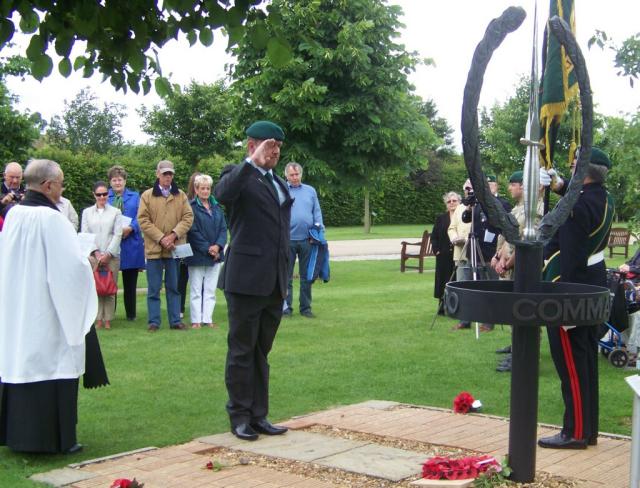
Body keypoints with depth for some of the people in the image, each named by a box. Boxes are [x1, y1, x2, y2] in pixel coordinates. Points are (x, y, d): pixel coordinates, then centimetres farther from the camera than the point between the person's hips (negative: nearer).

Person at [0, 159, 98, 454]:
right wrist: (89, 261, 0)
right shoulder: (51, 218, -19)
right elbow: (73, 264, -21)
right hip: (47, 315, -7)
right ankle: (56, 438, 8)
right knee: (51, 367, 2)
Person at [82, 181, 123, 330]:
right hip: (93, 255, 1)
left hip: (111, 255, -1)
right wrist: (96, 252, -5)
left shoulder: (115, 212, 6)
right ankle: (98, 319, 0)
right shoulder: (87, 212, 10)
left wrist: (108, 254, -7)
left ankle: (108, 320, 3)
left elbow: (118, 235, 1)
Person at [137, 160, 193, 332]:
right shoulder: (147, 196, 3)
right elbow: (143, 220, -4)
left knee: (174, 287, 8)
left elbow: (188, 217, 1)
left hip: (174, 248, 2)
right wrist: (161, 238, -13)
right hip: (154, 248, -2)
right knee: (154, 288, 2)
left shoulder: (181, 195, 8)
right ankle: (154, 321, 8)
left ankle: (175, 320, 13)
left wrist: (173, 235, -13)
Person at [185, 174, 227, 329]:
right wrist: (207, 249, -13)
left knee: (210, 290, 6)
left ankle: (208, 319, 10)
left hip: (215, 254, 5)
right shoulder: (191, 207, -6)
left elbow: (223, 228, 7)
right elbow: (193, 232, -11)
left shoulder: (216, 207, 12)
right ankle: (196, 320, 5)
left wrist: (218, 246, -9)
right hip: (197, 255, -5)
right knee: (196, 290, 1)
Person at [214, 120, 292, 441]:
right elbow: (222, 194, -29)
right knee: (242, 351, 2)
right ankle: (240, 417, 11)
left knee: (261, 351, 13)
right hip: (246, 279, -7)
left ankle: (258, 416, 20)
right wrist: (252, 162, -33)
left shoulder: (280, 184, 18)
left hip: (275, 282, 7)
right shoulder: (238, 176, -5)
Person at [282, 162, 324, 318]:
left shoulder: (310, 191, 13)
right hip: (287, 240, -2)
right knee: (286, 276, 3)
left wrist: (318, 225, -5)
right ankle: (286, 307, 9)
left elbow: (317, 211, 12)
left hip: (307, 240, 2)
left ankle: (305, 308, 15)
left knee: (306, 276, 7)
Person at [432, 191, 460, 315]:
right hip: (444, 256, 3)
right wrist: (436, 250, 1)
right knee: (443, 281, 7)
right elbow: (434, 236, 10)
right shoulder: (440, 218, 10)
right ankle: (442, 308, 15)